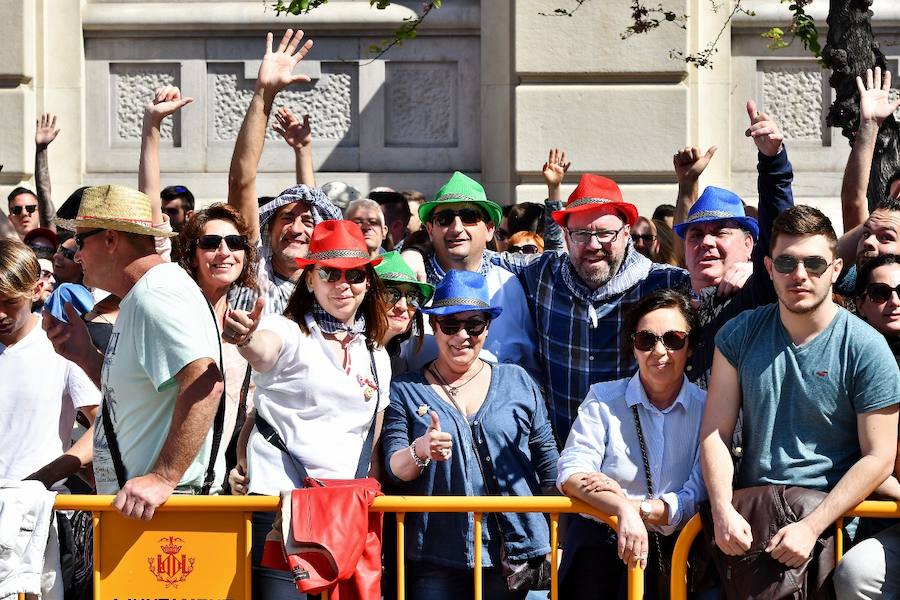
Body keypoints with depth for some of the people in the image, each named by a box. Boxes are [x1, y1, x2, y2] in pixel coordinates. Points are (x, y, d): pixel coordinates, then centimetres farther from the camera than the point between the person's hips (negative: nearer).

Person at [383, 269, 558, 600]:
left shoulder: (518, 382, 10)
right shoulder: (405, 391, 6)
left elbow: (548, 465, 12)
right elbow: (394, 470, -1)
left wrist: (557, 545, 8)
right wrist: (419, 451, -24)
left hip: (516, 551, 1)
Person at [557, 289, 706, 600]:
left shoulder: (707, 409, 5)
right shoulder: (604, 399, 7)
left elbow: (697, 500, -1)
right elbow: (571, 473, -6)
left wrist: (639, 508, -18)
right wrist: (624, 510, -23)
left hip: (673, 549, -1)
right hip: (600, 540, 1)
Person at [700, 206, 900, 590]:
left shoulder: (866, 349, -3)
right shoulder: (739, 335, 7)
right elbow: (715, 433, 5)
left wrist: (812, 527, -15)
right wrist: (723, 511, -12)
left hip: (827, 515, -2)